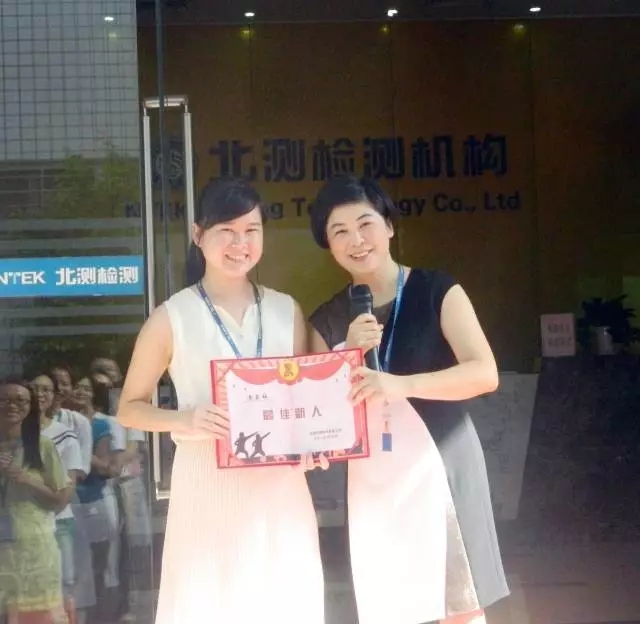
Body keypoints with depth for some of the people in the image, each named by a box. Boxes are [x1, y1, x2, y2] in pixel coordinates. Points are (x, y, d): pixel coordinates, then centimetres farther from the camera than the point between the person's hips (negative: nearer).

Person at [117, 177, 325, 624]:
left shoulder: (286, 311, 9)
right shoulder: (173, 317, -2)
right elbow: (130, 407, 2)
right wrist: (183, 421, -16)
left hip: (281, 485, 3)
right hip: (208, 486, -3)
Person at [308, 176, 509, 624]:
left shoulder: (438, 292, -6)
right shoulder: (327, 320, 6)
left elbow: (486, 373, -17)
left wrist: (401, 385, -30)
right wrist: (349, 355, -13)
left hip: (440, 464, -3)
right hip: (373, 479, 4)